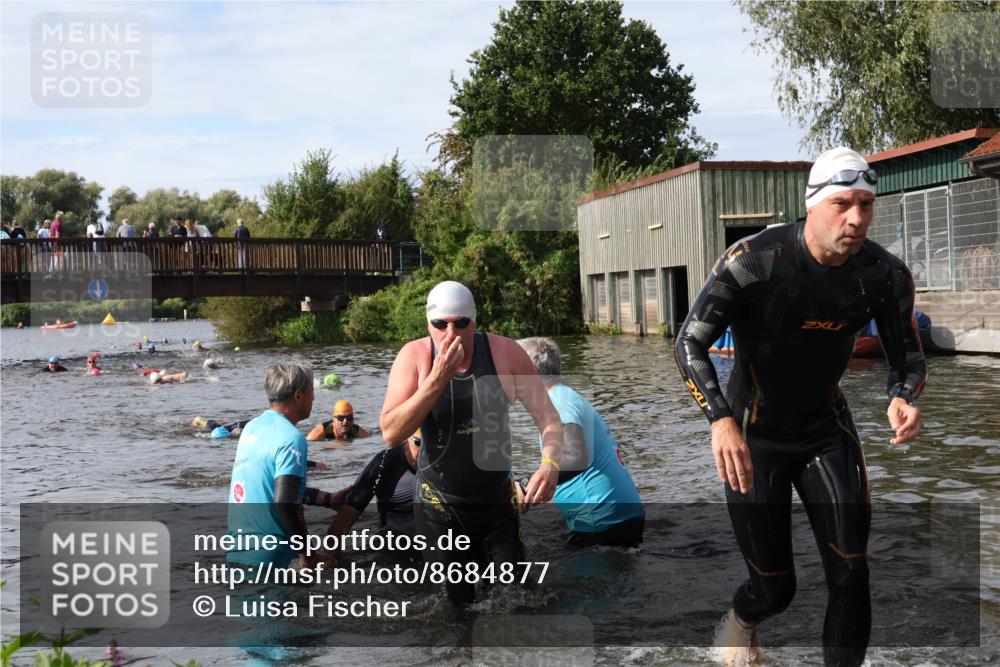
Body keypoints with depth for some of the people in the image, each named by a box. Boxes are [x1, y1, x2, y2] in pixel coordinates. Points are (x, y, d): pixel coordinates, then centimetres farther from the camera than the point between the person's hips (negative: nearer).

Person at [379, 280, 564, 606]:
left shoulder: (505, 352, -11)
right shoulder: (415, 356, -12)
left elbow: (547, 416, -10)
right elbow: (391, 434, -21)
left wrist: (550, 463, -30)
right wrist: (438, 378, -29)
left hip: (500, 504, 1)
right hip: (440, 509, -1)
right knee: (457, 602, 7)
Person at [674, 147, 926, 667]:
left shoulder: (885, 274, -13)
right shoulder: (753, 260, -24)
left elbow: (907, 354, 1)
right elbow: (690, 343, -23)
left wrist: (902, 398, -24)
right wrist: (721, 419, -39)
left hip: (826, 428, 3)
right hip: (754, 438, -3)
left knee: (850, 573, -9)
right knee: (776, 588, 5)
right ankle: (741, 620, 43)